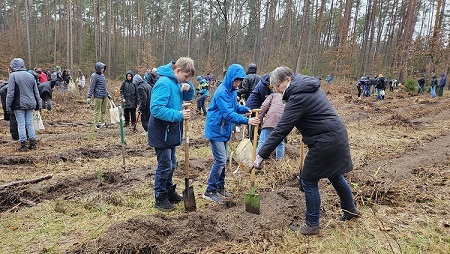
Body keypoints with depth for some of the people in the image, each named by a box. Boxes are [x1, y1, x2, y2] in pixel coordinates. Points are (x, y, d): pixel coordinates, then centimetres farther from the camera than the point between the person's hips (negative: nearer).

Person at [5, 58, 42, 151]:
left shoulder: (13, 75, -8)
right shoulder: (31, 76, 8)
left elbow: (10, 93, -11)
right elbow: (36, 92, 12)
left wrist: (8, 106, -6)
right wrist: (38, 105, 19)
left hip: (19, 104, -5)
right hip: (30, 104, 5)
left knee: (21, 124, 1)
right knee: (30, 123, 11)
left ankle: (23, 144, 5)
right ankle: (32, 143, 12)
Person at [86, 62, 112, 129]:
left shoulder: (102, 75, 14)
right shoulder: (94, 76, -9)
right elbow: (91, 87, -11)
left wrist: (108, 94, 24)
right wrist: (89, 97, -14)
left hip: (104, 96, 8)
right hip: (98, 96, -8)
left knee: (103, 111, 13)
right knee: (97, 111, -1)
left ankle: (102, 123, 22)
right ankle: (97, 124, 5)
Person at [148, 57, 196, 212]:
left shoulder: (176, 82, 6)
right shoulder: (164, 83, -22)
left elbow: (189, 97, 17)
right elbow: (156, 109, -29)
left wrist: (189, 87, -5)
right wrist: (179, 115, -28)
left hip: (171, 131, 9)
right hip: (161, 131, -9)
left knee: (171, 163, 20)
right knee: (165, 165, 1)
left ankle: (169, 191, 36)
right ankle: (160, 198, 17)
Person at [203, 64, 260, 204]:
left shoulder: (233, 90, 7)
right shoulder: (222, 92, -23)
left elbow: (235, 106, 18)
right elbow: (228, 114, -30)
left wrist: (246, 109, -2)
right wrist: (247, 121, -37)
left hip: (224, 130, 9)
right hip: (216, 130, -9)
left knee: (222, 159, 14)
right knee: (220, 160, -9)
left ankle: (219, 188, 27)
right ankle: (210, 191, 3)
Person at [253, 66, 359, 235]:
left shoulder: (298, 97, -20)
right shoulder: (310, 86, 9)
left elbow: (281, 130, -24)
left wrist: (262, 155, -23)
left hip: (325, 142, -10)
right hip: (337, 134, 10)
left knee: (309, 181, 3)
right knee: (334, 175, 26)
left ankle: (312, 225, 15)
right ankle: (350, 209, 46)